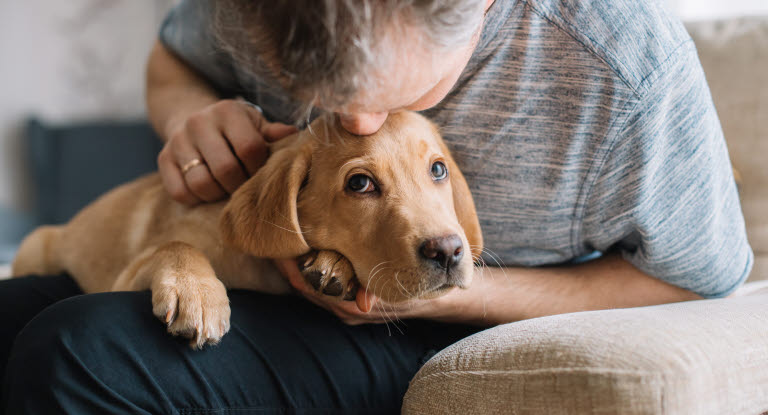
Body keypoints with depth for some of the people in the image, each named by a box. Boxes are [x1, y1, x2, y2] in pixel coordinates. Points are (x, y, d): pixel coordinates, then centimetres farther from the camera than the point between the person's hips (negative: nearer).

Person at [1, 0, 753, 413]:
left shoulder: (626, 62, -29)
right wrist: (192, 117, -19)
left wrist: (457, 292, -25)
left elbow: (698, 281, -12)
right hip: (275, 268, 5)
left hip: (468, 338, -5)